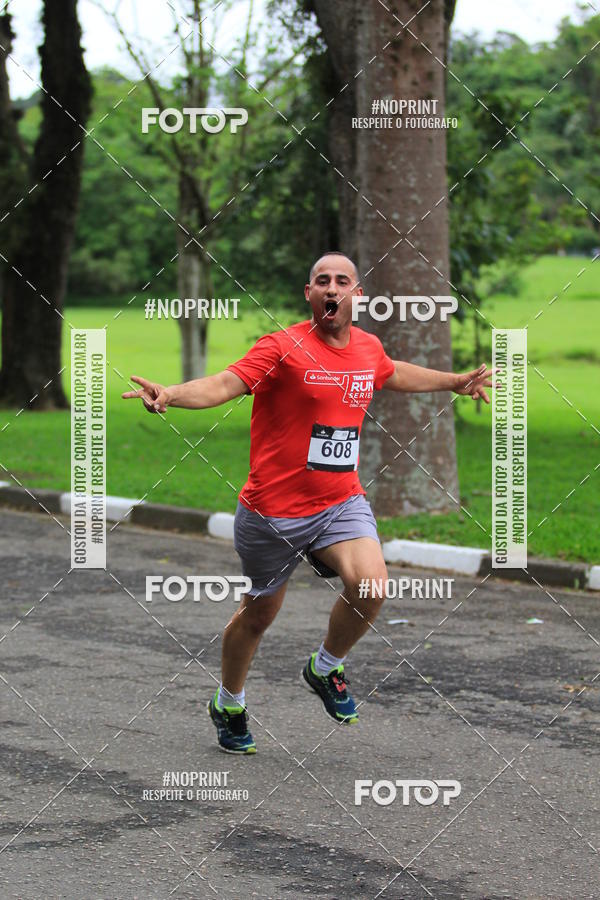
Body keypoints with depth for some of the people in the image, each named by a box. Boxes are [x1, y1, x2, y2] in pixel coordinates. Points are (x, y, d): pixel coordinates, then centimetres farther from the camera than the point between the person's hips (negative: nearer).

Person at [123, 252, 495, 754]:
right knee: (260, 613, 11)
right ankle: (229, 704, 38)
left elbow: (395, 375, 29)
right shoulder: (284, 348, -14)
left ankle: (325, 669, 7)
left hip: (342, 502, 4)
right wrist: (170, 394, -46)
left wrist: (456, 383, 40)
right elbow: (227, 383, -27)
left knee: (370, 584, -22)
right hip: (273, 510, -4)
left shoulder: (368, 347, 5)